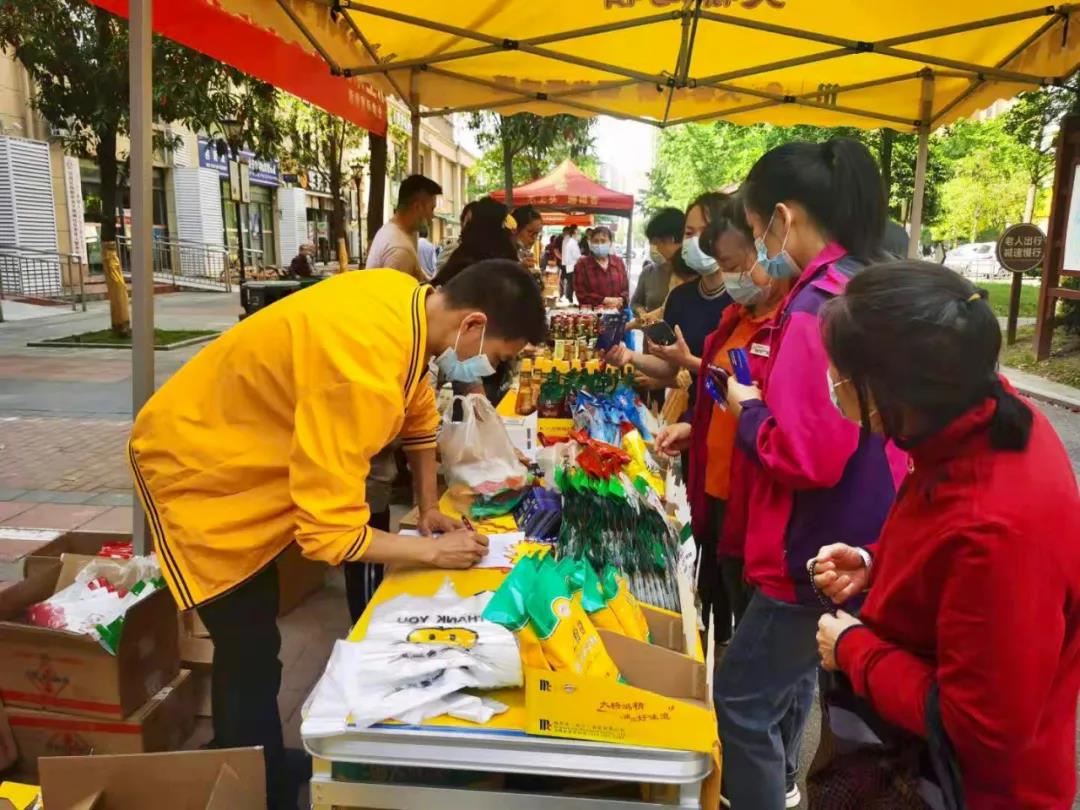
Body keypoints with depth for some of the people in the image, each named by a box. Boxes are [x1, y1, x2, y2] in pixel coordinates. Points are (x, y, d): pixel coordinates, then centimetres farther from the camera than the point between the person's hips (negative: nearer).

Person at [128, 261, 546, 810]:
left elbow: (418, 410, 7)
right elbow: (331, 531, -35)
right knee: (251, 658, -3)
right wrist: (433, 550, -22)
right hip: (195, 465, -9)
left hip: (246, 453, 9)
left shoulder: (410, 301, -12)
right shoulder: (364, 365, -39)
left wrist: (429, 508, 4)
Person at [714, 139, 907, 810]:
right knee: (791, 670, 28)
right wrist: (770, 393, 9)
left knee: (743, 697, 6)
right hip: (857, 538, 10)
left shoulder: (817, 307, -25)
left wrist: (748, 410, -12)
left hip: (822, 550, -10)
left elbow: (807, 455, -29)